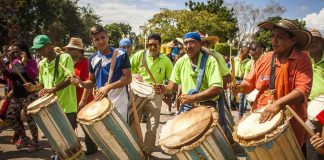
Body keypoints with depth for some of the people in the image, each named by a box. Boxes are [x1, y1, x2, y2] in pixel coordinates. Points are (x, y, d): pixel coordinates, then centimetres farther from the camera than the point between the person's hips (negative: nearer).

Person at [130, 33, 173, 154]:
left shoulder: (166, 60, -1)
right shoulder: (139, 55, -2)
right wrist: (134, 75, -17)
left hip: (155, 97, 0)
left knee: (152, 128, 3)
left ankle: (148, 152, 21)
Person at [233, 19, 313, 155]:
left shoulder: (302, 59, -9)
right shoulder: (264, 59, 3)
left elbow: (303, 90, -20)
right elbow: (249, 83, 9)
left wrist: (278, 104, -33)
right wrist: (241, 87, -14)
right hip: (261, 119, 3)